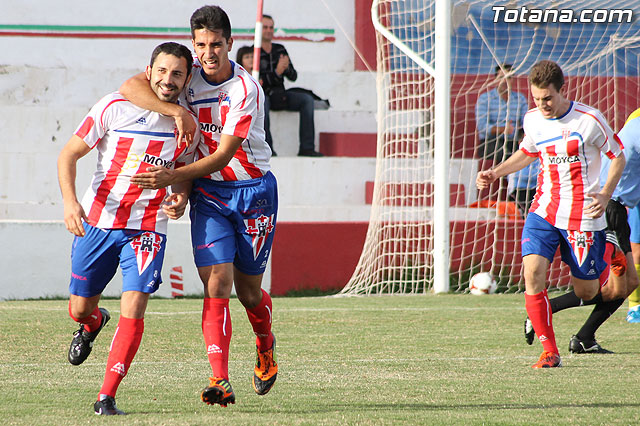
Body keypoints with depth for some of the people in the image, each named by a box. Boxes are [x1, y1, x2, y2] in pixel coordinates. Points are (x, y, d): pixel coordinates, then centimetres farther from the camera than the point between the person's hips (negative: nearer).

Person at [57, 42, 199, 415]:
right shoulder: (114, 108, -9)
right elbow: (69, 154, -4)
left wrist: (181, 198, -8)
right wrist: (70, 201, -18)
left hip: (147, 230, 0)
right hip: (96, 221, 0)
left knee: (133, 308, -17)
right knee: (79, 309, 9)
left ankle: (107, 397, -9)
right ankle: (94, 323, 49)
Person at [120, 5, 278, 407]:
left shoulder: (246, 89, -18)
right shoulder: (188, 76, -4)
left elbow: (224, 155, -21)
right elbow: (131, 86, -15)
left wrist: (173, 176, -30)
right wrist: (176, 111, -27)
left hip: (254, 189, -2)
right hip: (208, 192, 2)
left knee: (248, 290, 6)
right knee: (217, 284, -14)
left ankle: (266, 348, 40)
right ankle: (221, 381, -20)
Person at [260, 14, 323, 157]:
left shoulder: (280, 50, 13)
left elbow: (293, 77, 11)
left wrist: (286, 69, -12)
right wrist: (277, 72, -25)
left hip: (280, 95, 6)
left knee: (307, 99, -15)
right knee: (262, 102, -39)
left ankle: (307, 148, -22)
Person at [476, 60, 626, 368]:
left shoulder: (588, 120, -13)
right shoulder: (532, 120, 2)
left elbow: (618, 157, -1)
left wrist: (606, 194, -15)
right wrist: (495, 173, 9)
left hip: (583, 216, -3)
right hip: (544, 210, 4)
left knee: (586, 293, 5)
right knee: (532, 272, -19)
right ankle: (549, 352, -9)